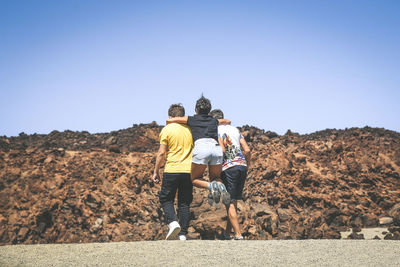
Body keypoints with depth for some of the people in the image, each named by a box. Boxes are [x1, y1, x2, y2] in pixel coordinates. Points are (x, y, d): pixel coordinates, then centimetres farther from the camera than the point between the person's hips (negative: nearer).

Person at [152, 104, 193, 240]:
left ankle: (173, 223, -13)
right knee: (184, 202, 8)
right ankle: (183, 234, 5)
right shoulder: (190, 129, 8)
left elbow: (161, 153, -6)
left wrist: (156, 171, 2)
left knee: (166, 199, 10)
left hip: (171, 170, -3)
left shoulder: (167, 129, -3)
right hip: (188, 170, 3)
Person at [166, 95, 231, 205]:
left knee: (195, 179, 15)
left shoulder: (192, 119, 19)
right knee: (215, 178, 23)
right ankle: (220, 186, -12)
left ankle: (211, 186, -16)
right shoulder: (214, 121, 29)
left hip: (201, 148, -3)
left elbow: (169, 120, 25)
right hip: (216, 148, 3)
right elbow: (228, 121, 50)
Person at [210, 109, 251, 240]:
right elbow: (247, 150, 12)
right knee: (233, 201, 13)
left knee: (230, 203, -3)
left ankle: (238, 235, -10)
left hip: (228, 167, -6)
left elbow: (222, 150, -13)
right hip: (242, 165, 6)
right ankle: (227, 233, 19)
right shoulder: (235, 129, 20)